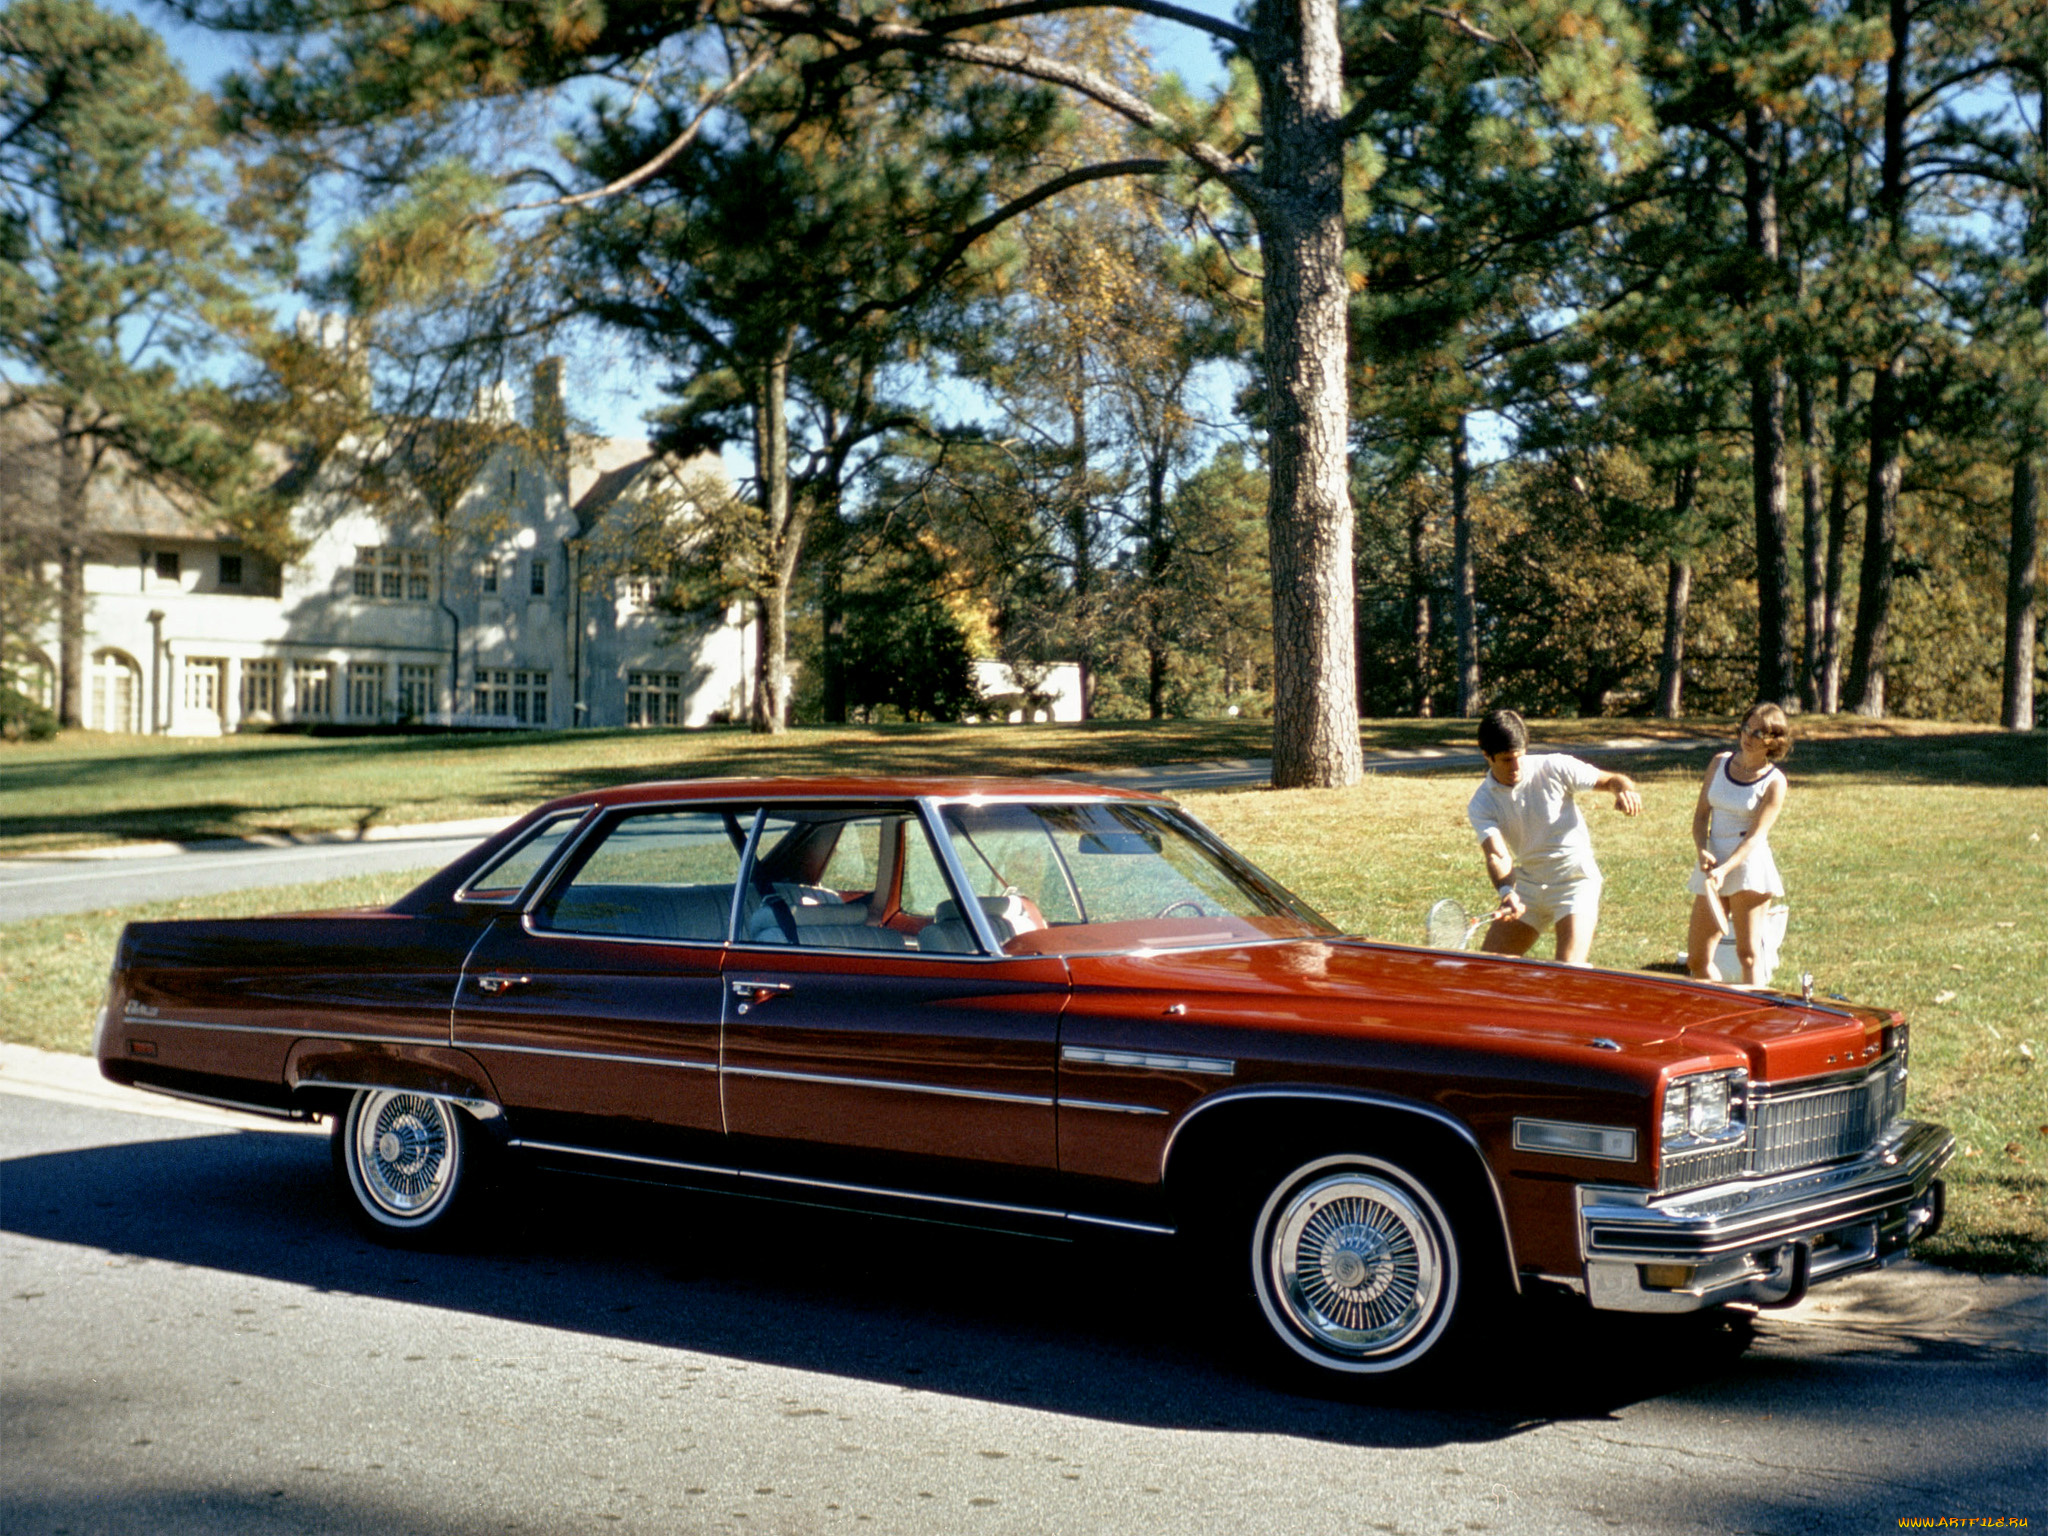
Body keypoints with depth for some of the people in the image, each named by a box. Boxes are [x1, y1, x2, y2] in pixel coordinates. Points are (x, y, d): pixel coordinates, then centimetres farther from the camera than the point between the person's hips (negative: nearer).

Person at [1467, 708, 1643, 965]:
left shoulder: (1554, 768, -12)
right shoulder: (1481, 806, -8)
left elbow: (1611, 780, -4)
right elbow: (1497, 855, -21)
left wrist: (1625, 790, -29)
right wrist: (1506, 892, -42)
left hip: (1575, 880, -4)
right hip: (1527, 884, 4)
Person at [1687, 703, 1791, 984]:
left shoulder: (1774, 782, -6)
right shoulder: (1719, 763, 8)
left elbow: (1756, 836, -12)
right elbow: (1701, 813, 11)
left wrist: (1725, 870, -24)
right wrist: (1703, 852, -7)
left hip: (1749, 865, -5)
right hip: (1713, 866, 5)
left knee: (1748, 953, -5)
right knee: (1697, 959, 6)